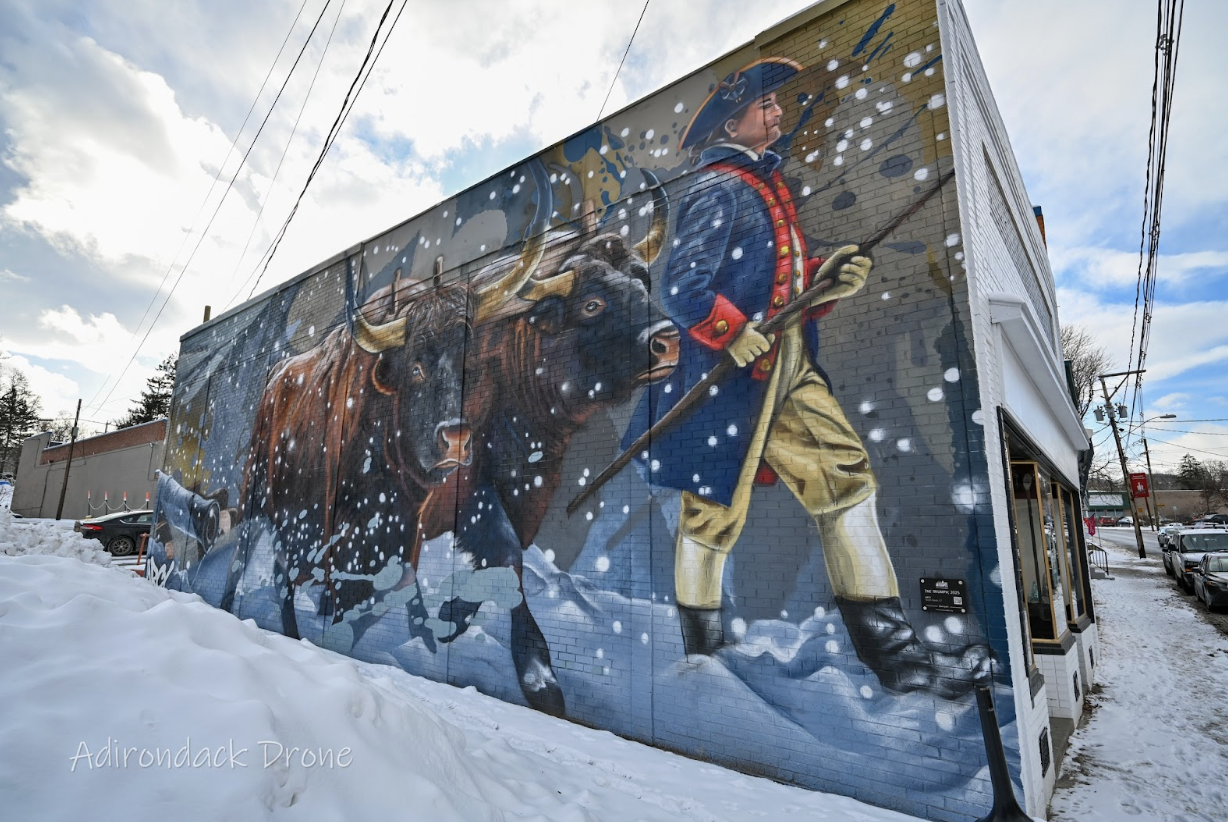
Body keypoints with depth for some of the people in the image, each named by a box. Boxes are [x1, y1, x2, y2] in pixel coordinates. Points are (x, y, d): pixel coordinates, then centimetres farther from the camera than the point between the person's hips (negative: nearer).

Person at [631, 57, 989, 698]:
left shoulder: (764, 183, 21)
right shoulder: (716, 189, -7)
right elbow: (682, 292, -18)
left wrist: (827, 281, 4)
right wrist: (739, 339, -20)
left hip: (789, 370, 9)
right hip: (729, 379, -8)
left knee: (848, 481, 1)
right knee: (713, 513, 5)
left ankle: (895, 655, 9)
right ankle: (702, 651, 28)